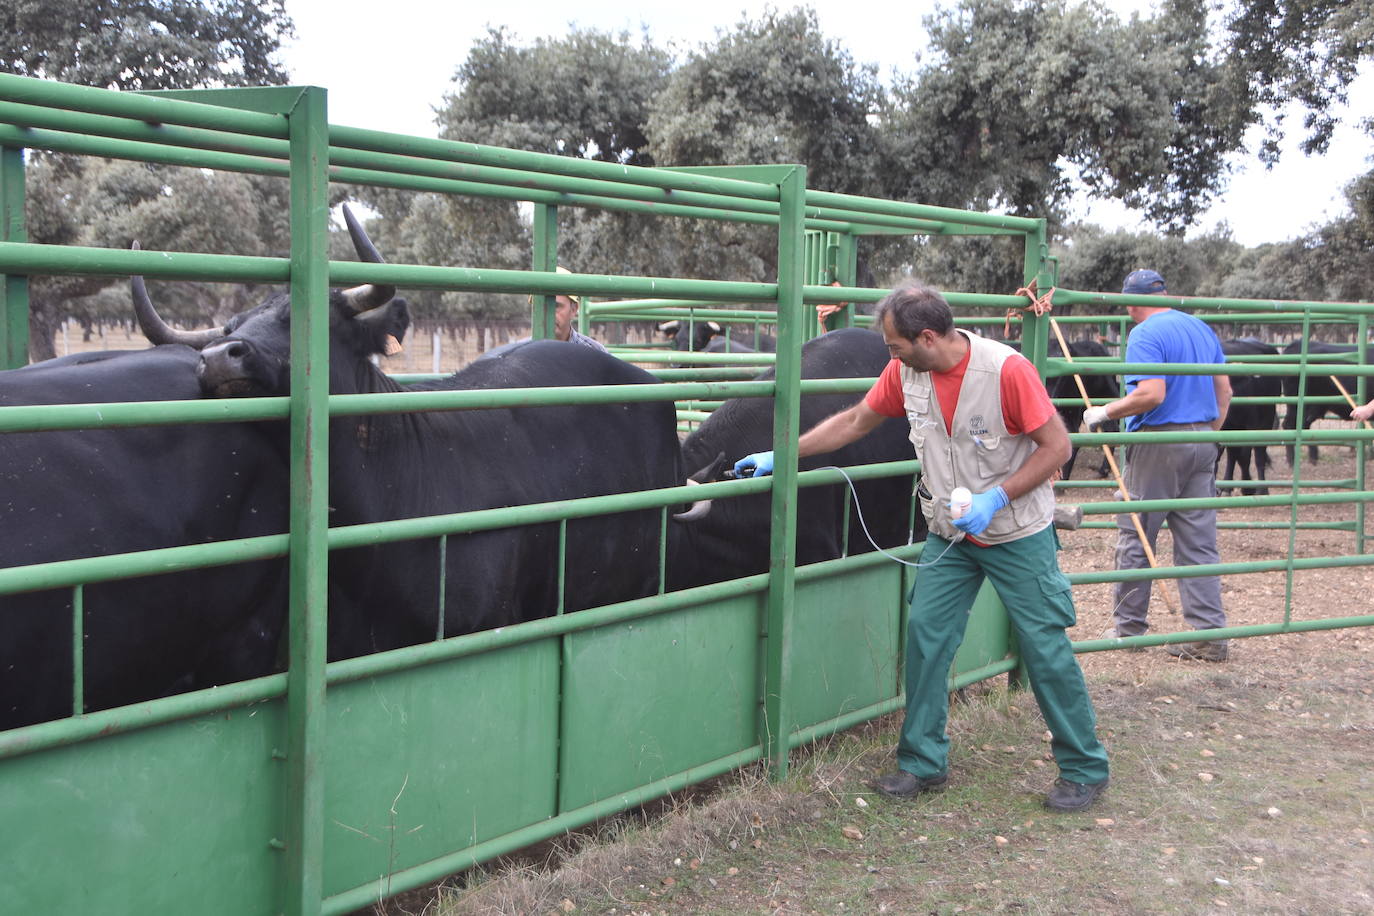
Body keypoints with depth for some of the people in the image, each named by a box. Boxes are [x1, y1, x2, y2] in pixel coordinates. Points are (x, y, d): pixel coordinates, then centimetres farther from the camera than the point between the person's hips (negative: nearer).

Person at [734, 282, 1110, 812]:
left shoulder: (1007, 370, -23)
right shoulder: (905, 373, -6)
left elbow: (1057, 446, -17)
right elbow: (854, 421, 7)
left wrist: (997, 498, -24)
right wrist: (781, 455, 4)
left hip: (1019, 535, -5)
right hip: (949, 537, 5)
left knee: (1045, 646, 1)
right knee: (925, 636, 1)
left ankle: (1084, 769, 17)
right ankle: (923, 762, 15)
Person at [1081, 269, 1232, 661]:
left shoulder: (1144, 335, -12)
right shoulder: (1202, 329, 13)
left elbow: (1152, 394, -23)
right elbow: (1224, 390, 16)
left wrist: (1105, 412, -12)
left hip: (1158, 442, -7)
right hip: (1202, 444, 7)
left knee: (1134, 538, 6)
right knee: (1199, 543, 8)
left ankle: (1129, 625, 14)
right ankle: (1210, 635, 7)